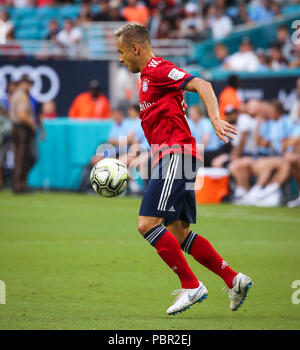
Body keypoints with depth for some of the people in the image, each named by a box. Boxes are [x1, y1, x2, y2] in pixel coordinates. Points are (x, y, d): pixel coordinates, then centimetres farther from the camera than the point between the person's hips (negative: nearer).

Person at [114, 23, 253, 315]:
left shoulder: (158, 69, -6)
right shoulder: (149, 76, 23)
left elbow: (202, 85, -18)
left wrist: (215, 119, -33)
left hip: (175, 155, -10)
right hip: (170, 159, 10)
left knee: (148, 224, -16)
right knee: (179, 235, 9)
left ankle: (191, 286, -12)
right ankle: (234, 280, 11)